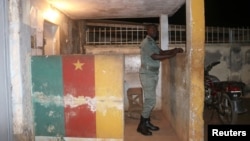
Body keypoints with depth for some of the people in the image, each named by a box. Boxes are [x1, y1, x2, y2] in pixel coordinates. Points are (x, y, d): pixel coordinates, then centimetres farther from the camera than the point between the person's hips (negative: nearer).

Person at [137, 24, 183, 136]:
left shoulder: (152, 42, 17)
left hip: (153, 74, 10)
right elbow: (155, 57, -23)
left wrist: (174, 50, 2)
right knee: (150, 100, -10)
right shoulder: (146, 42, -15)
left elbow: (161, 52, 16)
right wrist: (171, 55, -19)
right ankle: (141, 125, 0)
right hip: (147, 75, -10)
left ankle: (147, 122, 21)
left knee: (150, 99, 12)